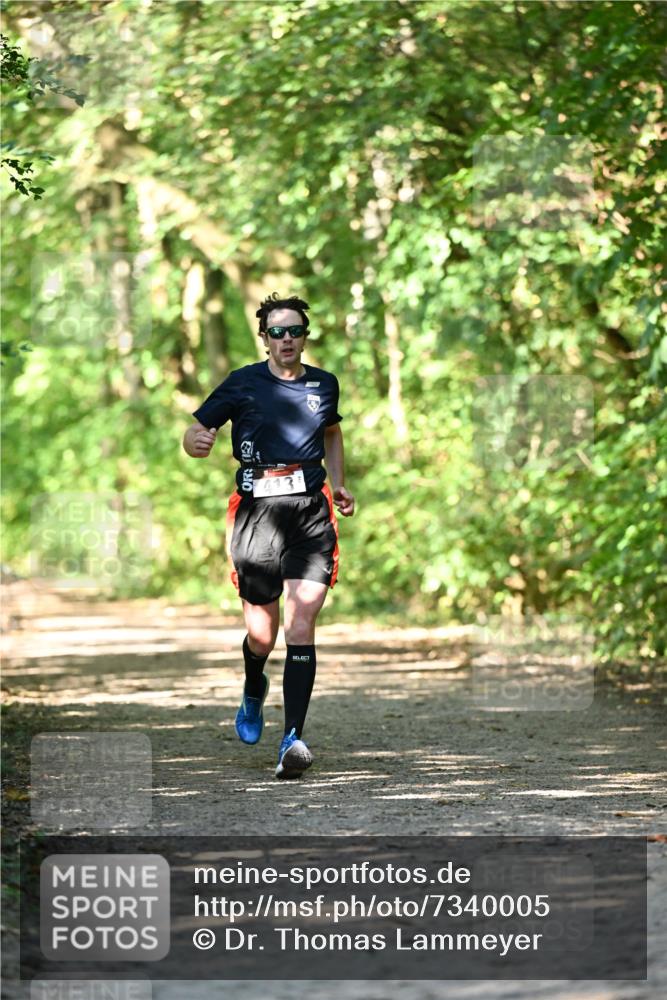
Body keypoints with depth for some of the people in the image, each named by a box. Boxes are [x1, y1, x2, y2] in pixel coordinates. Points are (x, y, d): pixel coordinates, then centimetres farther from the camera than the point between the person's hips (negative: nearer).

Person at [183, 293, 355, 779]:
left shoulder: (324, 384, 12)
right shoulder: (242, 384, 2)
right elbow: (195, 433, 4)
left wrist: (339, 483, 17)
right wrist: (197, 442, -21)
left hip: (311, 513, 1)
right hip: (257, 513, -1)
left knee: (300, 625, -13)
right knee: (262, 634, 5)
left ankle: (293, 738, -16)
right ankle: (255, 691, 41)